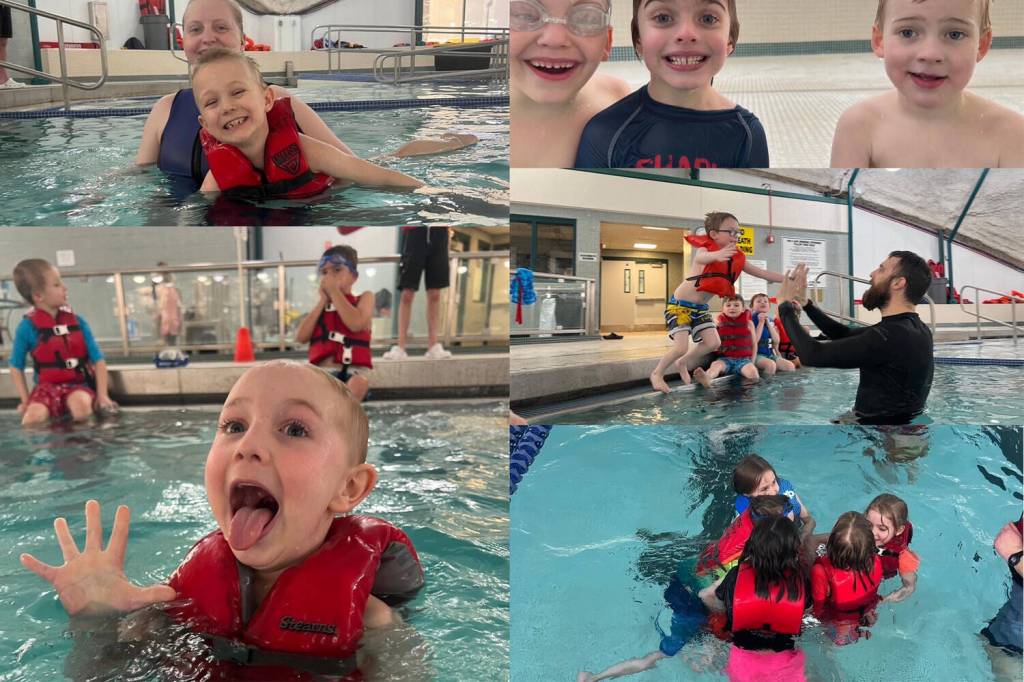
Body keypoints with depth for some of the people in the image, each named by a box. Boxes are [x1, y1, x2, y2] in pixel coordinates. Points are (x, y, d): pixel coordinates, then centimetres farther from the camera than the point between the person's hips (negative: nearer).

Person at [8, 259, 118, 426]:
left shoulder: (77, 322, 1)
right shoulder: (28, 327, -4)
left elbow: (98, 360, 2)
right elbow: (16, 367, 8)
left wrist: (102, 395, -8)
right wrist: (26, 400, 0)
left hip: (77, 385, 1)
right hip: (47, 387, -1)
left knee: (82, 405, -34)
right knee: (33, 417, -32)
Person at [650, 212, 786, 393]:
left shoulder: (736, 258, 2)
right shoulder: (705, 248, -19)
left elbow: (762, 273, 7)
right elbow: (700, 258, -45)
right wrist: (716, 255, -67)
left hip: (700, 307, 7)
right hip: (680, 304, -7)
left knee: (713, 343, -2)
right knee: (681, 347, -15)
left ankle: (683, 363, 21)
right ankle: (657, 373, 9)